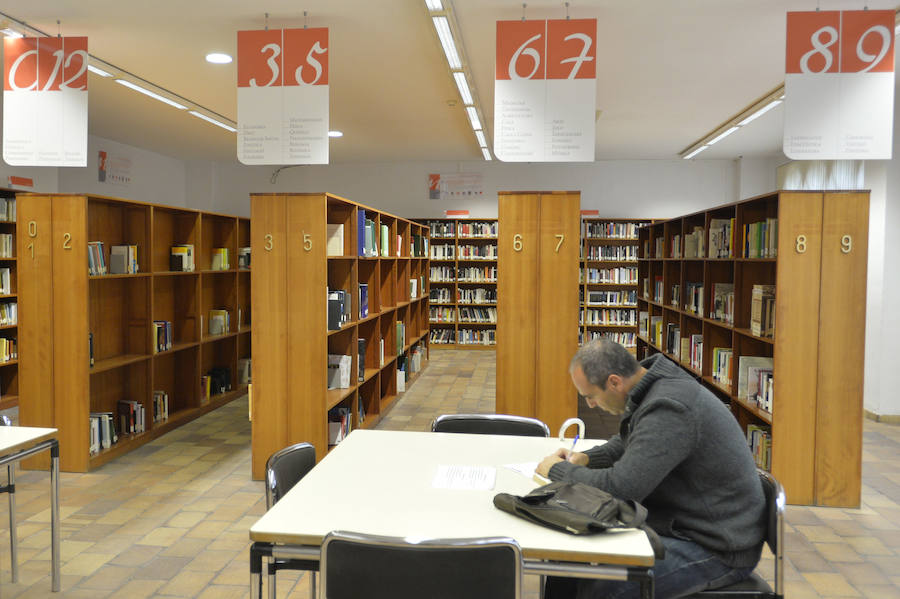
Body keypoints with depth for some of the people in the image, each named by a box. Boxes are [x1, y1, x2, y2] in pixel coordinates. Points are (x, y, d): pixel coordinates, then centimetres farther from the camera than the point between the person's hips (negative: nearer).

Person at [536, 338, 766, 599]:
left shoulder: (669, 409, -28)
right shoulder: (653, 388, 3)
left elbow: (621, 487, -30)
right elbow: (628, 443, 23)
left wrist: (557, 470, -15)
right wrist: (586, 458, 5)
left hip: (718, 549, -9)